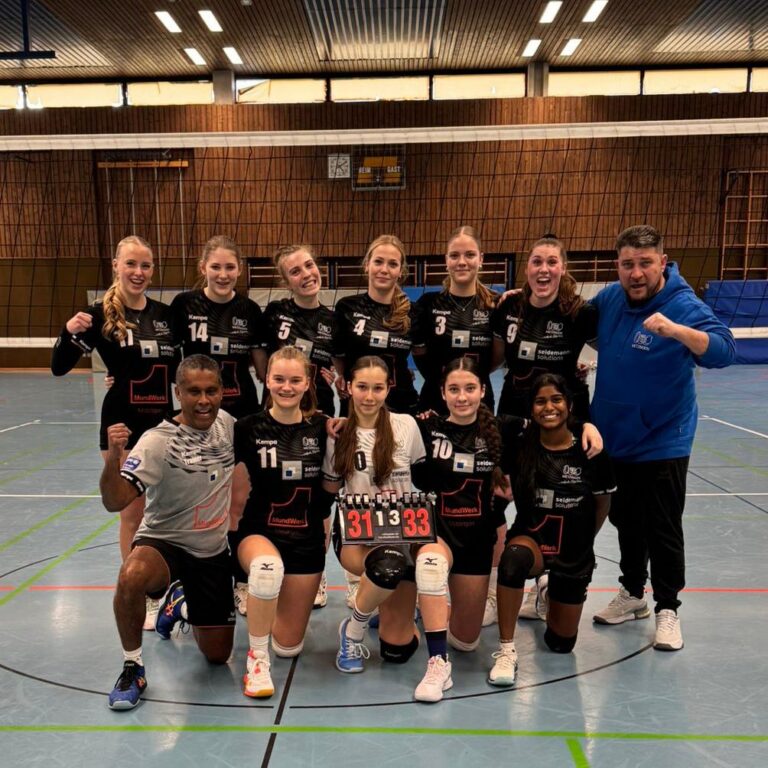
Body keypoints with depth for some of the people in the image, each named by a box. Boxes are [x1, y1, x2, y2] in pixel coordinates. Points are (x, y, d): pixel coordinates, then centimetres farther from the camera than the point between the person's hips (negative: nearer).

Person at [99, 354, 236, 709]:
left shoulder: (226, 423, -7)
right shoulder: (158, 441, -22)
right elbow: (115, 501, -33)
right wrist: (113, 456, -48)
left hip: (213, 552, 4)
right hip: (163, 543, -4)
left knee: (217, 654, 11)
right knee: (131, 576, -40)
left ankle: (180, 604, 42)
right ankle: (132, 666, -12)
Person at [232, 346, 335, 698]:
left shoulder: (321, 427, -3)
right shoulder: (248, 427, -8)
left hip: (306, 538, 2)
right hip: (258, 531, -2)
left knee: (288, 646, 8)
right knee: (269, 567, -41)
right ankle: (256, 657, -15)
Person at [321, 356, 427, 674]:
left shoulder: (406, 425, -1)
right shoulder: (338, 432, -1)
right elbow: (329, 490, 6)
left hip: (402, 532, 1)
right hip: (356, 533, -1)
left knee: (398, 649, -3)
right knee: (389, 564, -39)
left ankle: (390, 600, 32)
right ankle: (352, 631, -8)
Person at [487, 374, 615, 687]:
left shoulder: (590, 452, -13)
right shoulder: (521, 448, -11)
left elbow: (602, 503, 3)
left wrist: (582, 540, 13)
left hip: (575, 552, 1)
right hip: (531, 538, -1)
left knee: (561, 643, 12)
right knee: (513, 558, -40)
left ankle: (550, 592, 45)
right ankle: (506, 651, -24)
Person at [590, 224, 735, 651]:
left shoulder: (684, 305, -18)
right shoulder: (609, 299, -2)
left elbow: (724, 350, -33)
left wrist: (675, 330, -49)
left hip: (661, 443, -6)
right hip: (614, 439, 6)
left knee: (662, 531, 3)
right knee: (626, 522, 19)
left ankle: (667, 610, 23)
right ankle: (632, 593, 38)